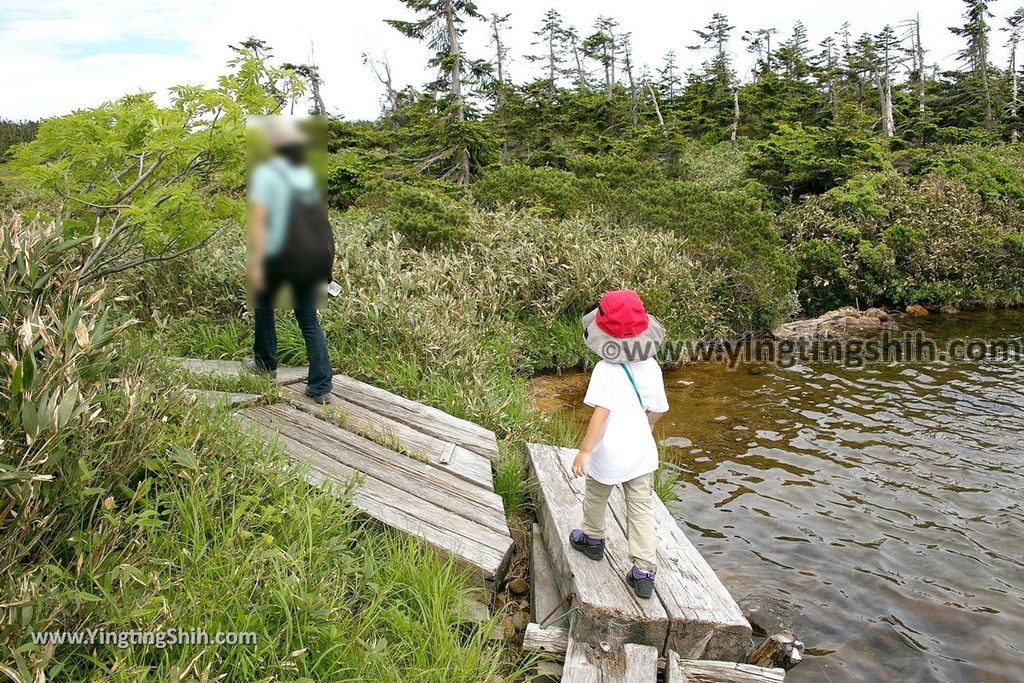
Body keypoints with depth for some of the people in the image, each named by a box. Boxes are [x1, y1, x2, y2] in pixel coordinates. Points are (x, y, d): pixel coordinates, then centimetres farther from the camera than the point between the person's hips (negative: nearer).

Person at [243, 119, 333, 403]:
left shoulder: (265, 174, -8)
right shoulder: (308, 174, 8)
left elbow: (258, 221, -17)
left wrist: (255, 263, -20)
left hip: (277, 257, -4)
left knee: (263, 303, 24)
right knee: (309, 320, 8)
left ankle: (266, 362, 39)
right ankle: (321, 387, 2)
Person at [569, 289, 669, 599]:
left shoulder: (605, 370, -20)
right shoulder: (651, 367, -5)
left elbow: (601, 413, -25)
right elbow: (658, 409, 3)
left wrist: (584, 451, -21)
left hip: (608, 454, -4)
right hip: (641, 451, 4)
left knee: (596, 498, 23)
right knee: (642, 508, 10)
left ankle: (593, 540, 46)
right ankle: (645, 572, 7)